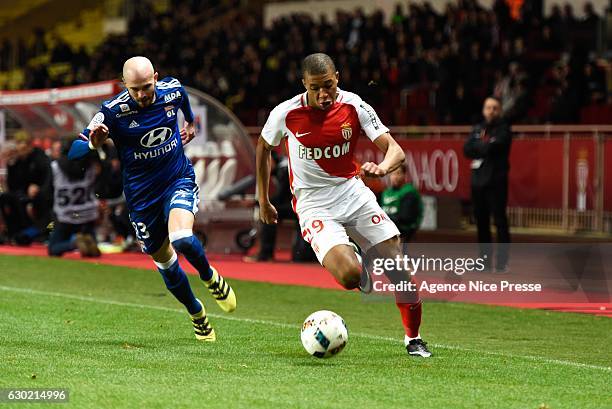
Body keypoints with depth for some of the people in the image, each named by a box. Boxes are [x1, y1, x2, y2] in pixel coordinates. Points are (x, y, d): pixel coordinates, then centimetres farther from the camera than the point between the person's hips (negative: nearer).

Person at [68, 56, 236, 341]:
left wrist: (190, 122, 31)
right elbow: (74, 151, -18)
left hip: (179, 180, 0)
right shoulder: (113, 111, -20)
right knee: (164, 260, 10)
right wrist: (93, 144, -39)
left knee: (182, 238, -27)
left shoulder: (172, 90, -11)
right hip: (141, 195, 0)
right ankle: (197, 314, 35)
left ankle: (210, 277, 7)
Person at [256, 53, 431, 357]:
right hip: (313, 204, -3)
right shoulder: (285, 114, -10)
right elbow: (263, 147, 11)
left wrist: (383, 167, -34)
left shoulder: (354, 106, -7)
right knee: (349, 276, -25)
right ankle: (357, 267, 16)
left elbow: (394, 149, -10)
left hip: (352, 191, 3)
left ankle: (413, 338, 15)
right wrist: (263, 201, 15)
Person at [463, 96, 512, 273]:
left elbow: (493, 147, -15)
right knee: (481, 221, 8)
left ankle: (502, 261, -10)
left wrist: (477, 147, 1)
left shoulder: (503, 129, 0)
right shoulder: (477, 129, 16)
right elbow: (467, 150, 4)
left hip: (496, 180, -6)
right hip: (478, 179, 6)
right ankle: (485, 259, 16)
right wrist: (484, 147, -9)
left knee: (500, 221, -9)